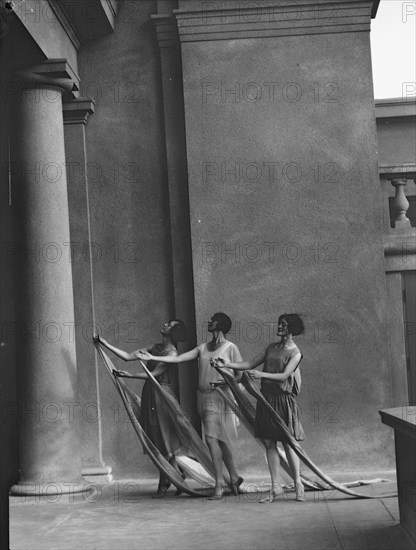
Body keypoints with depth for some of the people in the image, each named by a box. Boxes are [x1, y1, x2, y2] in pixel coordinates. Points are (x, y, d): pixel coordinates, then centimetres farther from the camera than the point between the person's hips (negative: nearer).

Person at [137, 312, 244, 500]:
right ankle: (234, 477, 24)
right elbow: (178, 358, 10)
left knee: (212, 439, -13)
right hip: (203, 398, 6)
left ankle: (219, 486, -9)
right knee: (220, 440, 9)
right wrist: (153, 358, 4)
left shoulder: (230, 348, -3)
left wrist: (224, 382, -18)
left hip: (220, 397, -6)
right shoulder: (202, 348, 14)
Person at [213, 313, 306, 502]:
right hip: (266, 397, 6)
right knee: (269, 443, 4)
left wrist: (262, 375, -28)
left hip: (283, 398, -6)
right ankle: (275, 487, 9)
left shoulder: (295, 353, -4)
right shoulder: (271, 348, 14)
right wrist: (227, 364, 3)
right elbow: (251, 364, 13)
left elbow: (284, 375, -16)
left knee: (287, 443, -2)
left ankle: (298, 483, 11)